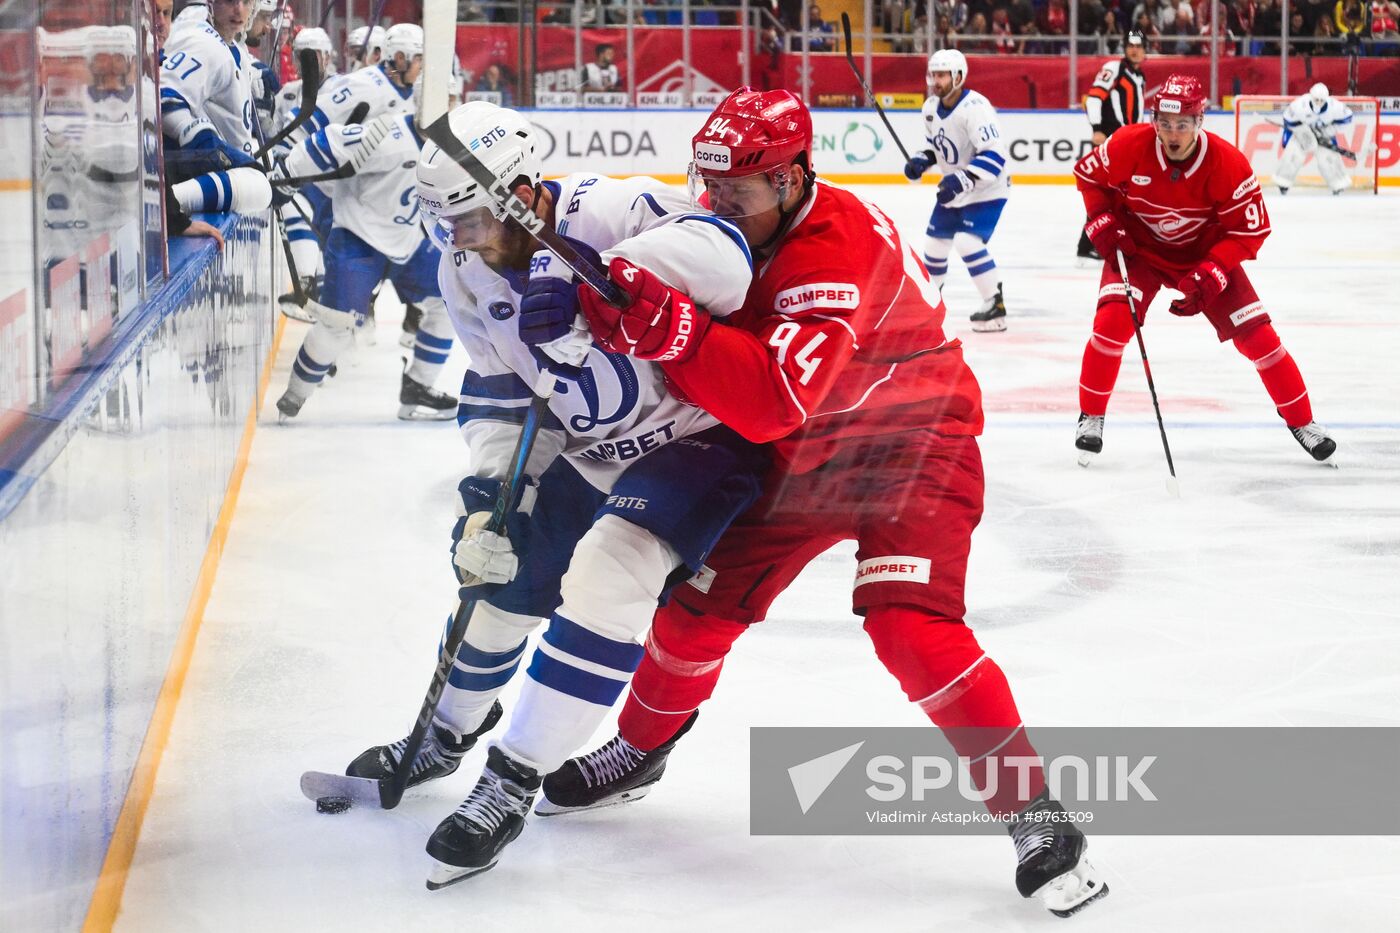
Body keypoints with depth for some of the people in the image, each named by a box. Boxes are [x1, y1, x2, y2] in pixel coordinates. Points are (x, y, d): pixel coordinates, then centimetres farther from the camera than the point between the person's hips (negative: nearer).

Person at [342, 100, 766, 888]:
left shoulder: (608, 213, -29)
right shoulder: (469, 274, -3)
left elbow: (721, 257, -45)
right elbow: (496, 390, 6)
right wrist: (489, 488, -8)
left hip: (698, 434, -8)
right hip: (587, 447, 8)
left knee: (605, 573, -26)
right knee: (497, 571, 12)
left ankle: (513, 782, -16)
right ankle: (451, 733, 42)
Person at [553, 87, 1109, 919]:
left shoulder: (838, 251, -32)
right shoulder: (743, 228, -5)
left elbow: (774, 399, -43)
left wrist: (669, 329, -52)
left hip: (914, 443, -8)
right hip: (807, 449, 8)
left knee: (908, 625, -26)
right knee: (705, 598, 8)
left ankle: (1038, 813, -17)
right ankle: (639, 752, 34)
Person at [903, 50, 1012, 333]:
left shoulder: (974, 107, -26)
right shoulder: (931, 107, 1)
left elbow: (995, 155, -32)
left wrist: (962, 180, -38)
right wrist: (921, 161, -2)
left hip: (986, 191, -8)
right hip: (953, 190, 8)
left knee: (967, 242, -23)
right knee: (935, 242, 14)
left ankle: (995, 306, -16)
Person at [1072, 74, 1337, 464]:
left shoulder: (1229, 164, -26)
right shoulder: (1129, 146, -25)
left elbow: (1250, 230, -18)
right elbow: (1088, 175, -4)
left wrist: (1209, 276, -28)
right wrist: (1105, 226, -15)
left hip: (1204, 252, 0)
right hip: (1139, 248, 0)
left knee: (1256, 334, -6)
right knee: (1113, 321, -24)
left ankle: (1301, 421, 12)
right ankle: (1090, 417, -4)